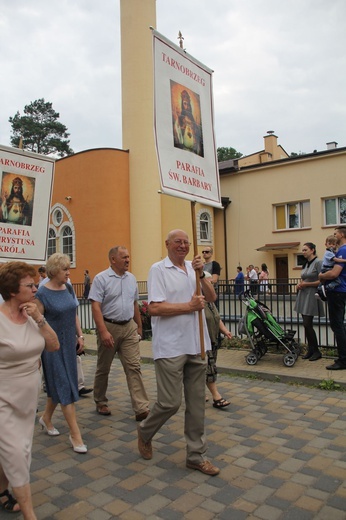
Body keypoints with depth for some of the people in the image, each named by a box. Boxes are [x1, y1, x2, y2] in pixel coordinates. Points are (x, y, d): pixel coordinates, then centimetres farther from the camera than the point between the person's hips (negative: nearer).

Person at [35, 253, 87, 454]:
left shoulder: (69, 288, 5)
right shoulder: (43, 292, -15)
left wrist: (80, 335, 9)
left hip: (69, 343, 7)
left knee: (59, 384, 18)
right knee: (65, 386, -4)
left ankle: (46, 418, 41)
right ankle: (75, 433, 3)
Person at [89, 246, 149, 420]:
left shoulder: (131, 278, 8)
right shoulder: (101, 279, -9)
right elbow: (95, 307, -16)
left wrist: (139, 326, 17)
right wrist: (103, 331, -23)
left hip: (129, 327, 4)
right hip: (109, 327, -4)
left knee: (134, 366, -2)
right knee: (103, 368, 12)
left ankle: (141, 408, -1)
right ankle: (100, 402, 31)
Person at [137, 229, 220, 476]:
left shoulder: (194, 267, 12)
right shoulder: (158, 269, -6)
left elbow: (212, 297, 4)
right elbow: (155, 308, -15)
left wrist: (201, 274, -11)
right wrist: (189, 307, -12)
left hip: (196, 345, 6)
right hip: (170, 347, -6)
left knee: (197, 403, 10)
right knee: (170, 402, -1)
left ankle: (196, 455, 24)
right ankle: (145, 432, 29)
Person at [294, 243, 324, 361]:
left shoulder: (318, 263, -10)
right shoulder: (305, 264, 15)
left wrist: (306, 284, -15)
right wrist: (300, 284, 6)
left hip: (312, 296, -8)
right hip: (303, 295, 8)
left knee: (307, 324, -9)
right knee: (306, 324, 9)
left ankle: (316, 351, 5)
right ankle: (310, 350, 17)